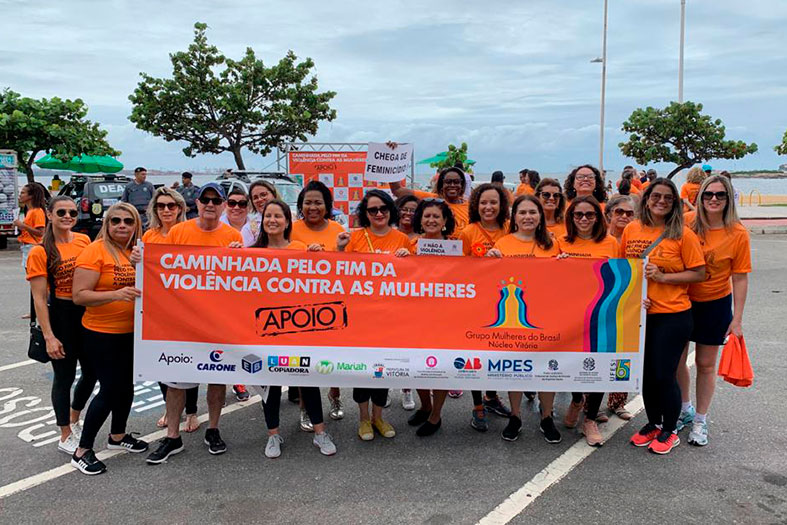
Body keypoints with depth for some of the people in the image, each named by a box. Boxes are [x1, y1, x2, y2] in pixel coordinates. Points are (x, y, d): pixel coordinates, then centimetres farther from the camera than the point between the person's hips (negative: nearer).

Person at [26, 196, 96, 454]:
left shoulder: (84, 240, 2)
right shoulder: (40, 252, -11)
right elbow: (39, 298, -11)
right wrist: (49, 337, -14)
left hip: (87, 312, 5)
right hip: (60, 315, -5)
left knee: (91, 371, 15)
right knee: (65, 375, 6)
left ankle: (74, 420, 41)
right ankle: (66, 436, 23)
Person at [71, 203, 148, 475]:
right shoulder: (95, 250, -14)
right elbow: (79, 295, -18)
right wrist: (116, 294, -31)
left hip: (132, 332, 6)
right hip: (102, 334, -6)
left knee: (126, 384, 17)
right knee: (110, 389, -4)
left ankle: (118, 435, 38)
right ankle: (82, 451, 13)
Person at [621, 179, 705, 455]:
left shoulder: (683, 234, -8)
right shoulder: (631, 230, 3)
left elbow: (698, 273, -7)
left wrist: (662, 277, -17)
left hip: (672, 315, -4)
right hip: (639, 313, 4)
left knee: (664, 374, 1)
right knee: (646, 372, 14)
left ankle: (669, 431, 23)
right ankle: (653, 423, 35)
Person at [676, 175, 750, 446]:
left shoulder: (737, 233, -11)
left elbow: (740, 278, -8)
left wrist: (737, 319, -8)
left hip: (715, 304, -2)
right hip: (682, 300, 2)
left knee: (705, 364, 9)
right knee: (677, 359, 10)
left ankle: (700, 420, 26)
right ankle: (685, 410, 33)